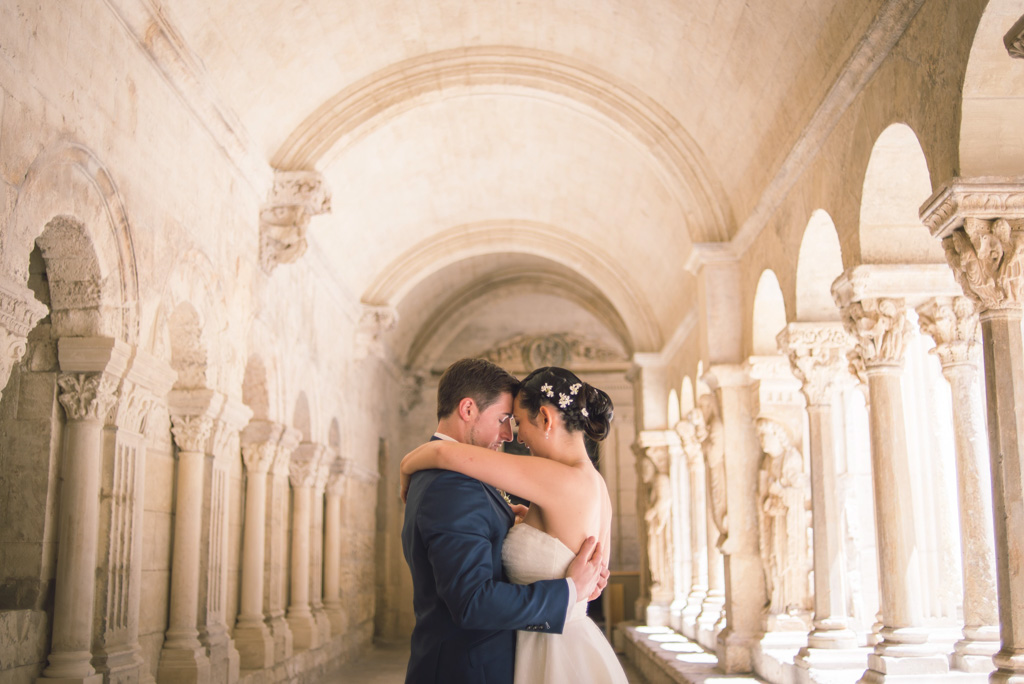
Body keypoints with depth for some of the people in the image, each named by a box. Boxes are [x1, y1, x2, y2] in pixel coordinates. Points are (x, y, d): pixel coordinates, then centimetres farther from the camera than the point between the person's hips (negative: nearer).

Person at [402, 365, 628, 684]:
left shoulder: (563, 480, -23)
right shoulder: (595, 483, 4)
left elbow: (444, 452, -24)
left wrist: (406, 470, -2)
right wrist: (528, 520, 18)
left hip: (554, 658, -9)